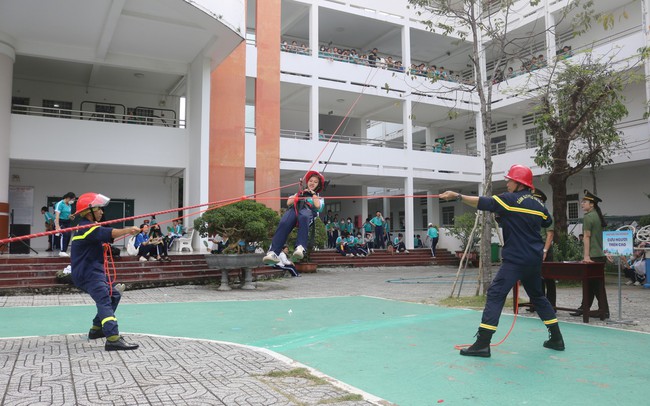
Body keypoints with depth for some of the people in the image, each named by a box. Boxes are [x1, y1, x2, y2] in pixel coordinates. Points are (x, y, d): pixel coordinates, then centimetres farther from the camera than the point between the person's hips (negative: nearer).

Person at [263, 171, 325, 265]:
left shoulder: (319, 198, 37)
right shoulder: (300, 193, 42)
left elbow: (317, 206, 11)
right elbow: (288, 202, 23)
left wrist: (313, 194, 19)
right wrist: (299, 194, 21)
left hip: (308, 209, -2)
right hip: (294, 208, 2)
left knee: (304, 217, -44)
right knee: (284, 223, -35)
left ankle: (300, 248, -60)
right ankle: (273, 252, -50)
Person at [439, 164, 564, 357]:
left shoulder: (510, 200, -8)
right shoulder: (538, 204, 11)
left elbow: (483, 202, -17)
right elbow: (547, 222, 29)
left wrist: (457, 196, -17)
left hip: (515, 259, -7)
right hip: (535, 260, 7)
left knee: (495, 295, -10)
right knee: (537, 296, 23)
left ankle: (482, 343, -17)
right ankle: (556, 339, 28)